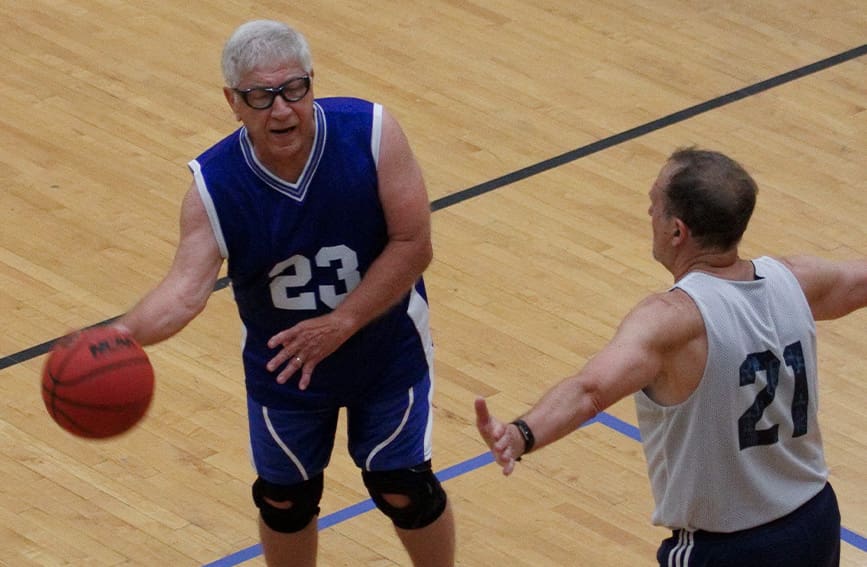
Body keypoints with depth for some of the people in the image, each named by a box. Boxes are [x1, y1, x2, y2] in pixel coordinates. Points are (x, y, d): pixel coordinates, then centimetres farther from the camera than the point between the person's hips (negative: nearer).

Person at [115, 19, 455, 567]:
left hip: (387, 351, -1)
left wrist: (340, 324, -29)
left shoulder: (371, 132, -26)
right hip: (282, 365, 1)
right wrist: (121, 335, -53)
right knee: (284, 500, 16)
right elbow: (188, 285, -33)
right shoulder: (213, 183, -23)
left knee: (404, 490, 10)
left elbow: (413, 244, -23)